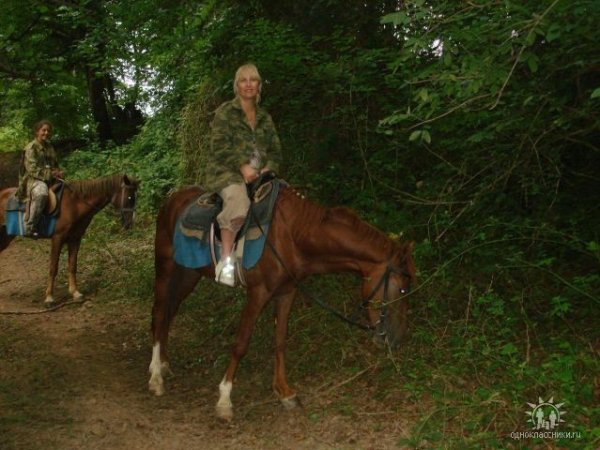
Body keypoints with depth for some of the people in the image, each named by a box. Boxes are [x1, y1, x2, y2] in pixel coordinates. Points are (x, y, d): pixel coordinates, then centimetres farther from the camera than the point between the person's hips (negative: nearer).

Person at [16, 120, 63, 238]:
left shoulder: (50, 148, 17)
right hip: (34, 179, -8)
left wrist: (57, 172, 1)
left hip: (50, 179, 8)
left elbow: (55, 165, 24)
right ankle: (30, 228, -34)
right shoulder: (31, 147, -4)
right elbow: (32, 169, -13)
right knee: (41, 193, -40)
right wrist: (49, 174, -19)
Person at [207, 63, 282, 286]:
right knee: (238, 199, -38)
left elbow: (275, 150, 17)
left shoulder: (264, 117, 20)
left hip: (257, 174, 6)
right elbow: (220, 146, -7)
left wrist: (269, 168, -5)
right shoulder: (225, 112, 4)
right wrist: (243, 166, -19)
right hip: (227, 171, -6)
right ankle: (226, 260, -36)